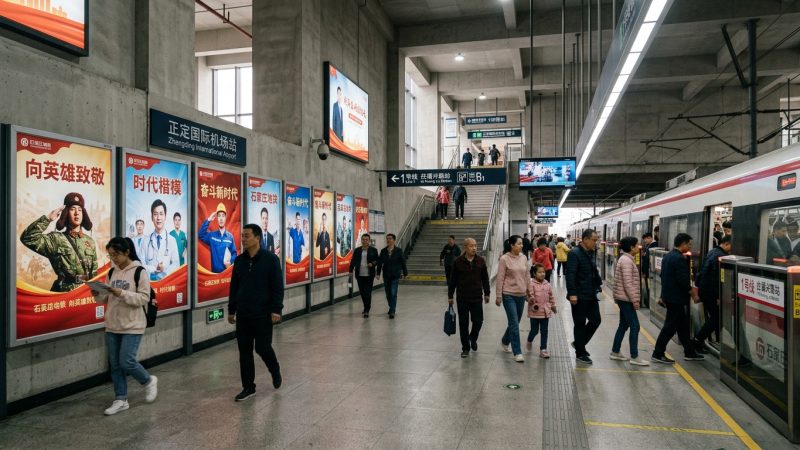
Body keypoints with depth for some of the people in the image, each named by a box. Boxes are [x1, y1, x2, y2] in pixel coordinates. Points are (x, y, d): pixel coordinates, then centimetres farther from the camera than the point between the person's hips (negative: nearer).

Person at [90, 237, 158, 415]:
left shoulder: (139, 271, -10)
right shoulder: (112, 272, 10)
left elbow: (144, 298, -15)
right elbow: (107, 299, 14)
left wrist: (122, 293, -25)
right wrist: (98, 294, -7)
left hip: (132, 326, -6)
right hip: (112, 326, 7)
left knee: (127, 362, -8)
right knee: (115, 365, 9)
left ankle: (149, 381, 20)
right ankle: (121, 400, 20)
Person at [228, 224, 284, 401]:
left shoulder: (270, 259, -8)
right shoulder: (239, 260, 7)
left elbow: (278, 286, -10)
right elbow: (234, 287, 14)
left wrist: (276, 310, -15)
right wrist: (231, 310, 15)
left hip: (263, 313, -5)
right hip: (243, 314, 5)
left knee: (262, 347, -1)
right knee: (244, 351, 7)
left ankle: (275, 371, 29)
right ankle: (248, 387, 18)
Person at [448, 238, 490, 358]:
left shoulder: (481, 261, 1)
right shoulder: (458, 261, -5)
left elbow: (485, 279, 8)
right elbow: (452, 280, 0)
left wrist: (487, 293, 8)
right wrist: (450, 295, 1)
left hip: (477, 298, 1)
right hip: (462, 298, -1)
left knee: (478, 321, 2)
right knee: (463, 323, 4)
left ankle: (473, 338, 33)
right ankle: (465, 348, 17)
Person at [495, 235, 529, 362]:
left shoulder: (523, 258, 4)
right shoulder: (504, 259, -11)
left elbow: (526, 276, 13)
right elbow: (500, 279, -9)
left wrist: (528, 292, 14)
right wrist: (498, 296, -9)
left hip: (521, 295, 6)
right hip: (508, 295, -6)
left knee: (515, 322, 16)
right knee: (514, 324, -6)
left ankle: (505, 341, 40)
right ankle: (517, 352, 2)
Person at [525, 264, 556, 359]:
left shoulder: (547, 284, 6)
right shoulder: (531, 284, -11)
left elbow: (551, 296, 17)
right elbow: (530, 295, -17)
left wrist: (553, 305, 21)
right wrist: (532, 301, -35)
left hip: (545, 312, 4)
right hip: (535, 312, -4)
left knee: (544, 331, 6)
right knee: (534, 330, 5)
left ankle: (543, 349, 12)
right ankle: (529, 341, 36)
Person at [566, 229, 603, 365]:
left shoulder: (590, 253, 10)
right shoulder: (574, 253, -16)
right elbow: (570, 275, -22)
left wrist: (598, 285, 12)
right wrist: (572, 293, -27)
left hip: (591, 295, 8)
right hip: (579, 296, -8)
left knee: (595, 321, 12)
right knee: (580, 324, 3)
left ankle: (579, 343, 30)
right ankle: (580, 353, 15)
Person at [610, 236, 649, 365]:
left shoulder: (626, 259, 15)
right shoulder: (626, 260, -18)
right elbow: (628, 283, -22)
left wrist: (634, 299, 21)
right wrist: (635, 300, -19)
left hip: (624, 298, 10)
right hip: (626, 298, -10)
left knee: (624, 325, 14)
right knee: (635, 326, -6)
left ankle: (615, 352, 21)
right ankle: (634, 357, -1)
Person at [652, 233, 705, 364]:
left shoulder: (667, 256, 11)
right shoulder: (679, 258, -19)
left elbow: (663, 275, 17)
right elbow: (683, 279, -23)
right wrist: (690, 290, -4)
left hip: (668, 295, 10)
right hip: (676, 297, -10)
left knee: (683, 325, 17)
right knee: (670, 326, -2)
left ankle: (689, 352, 27)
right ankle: (658, 354, 3)